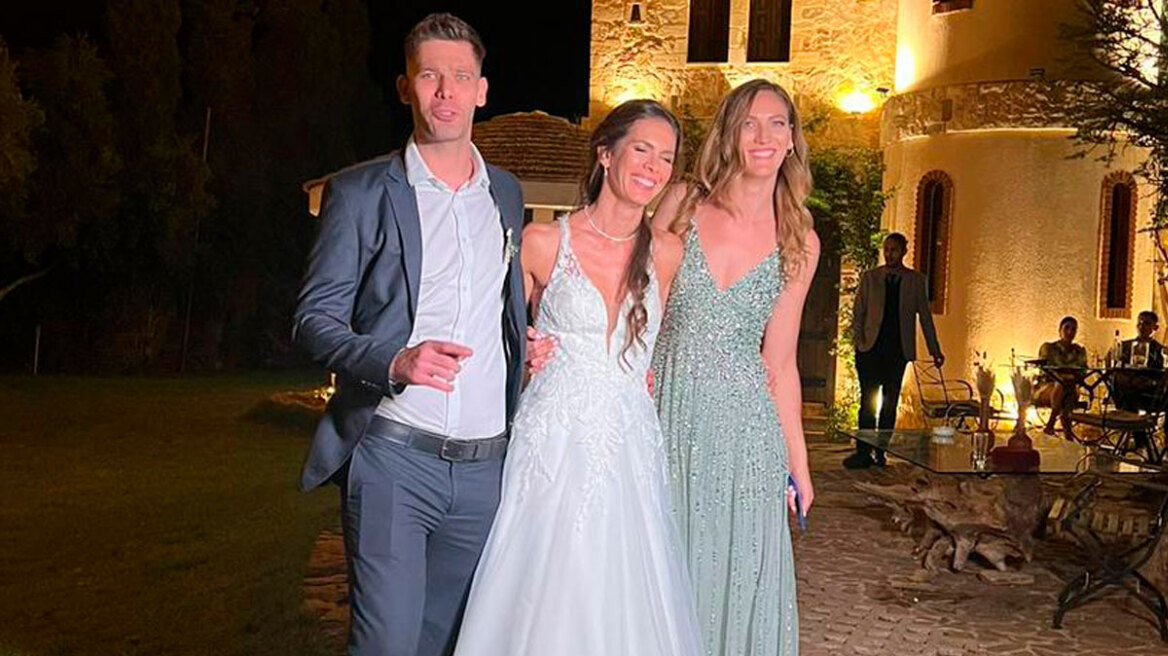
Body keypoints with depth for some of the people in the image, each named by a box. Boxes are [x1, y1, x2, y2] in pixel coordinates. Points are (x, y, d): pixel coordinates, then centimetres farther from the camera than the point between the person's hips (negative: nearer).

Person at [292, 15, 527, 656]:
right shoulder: (360, 192, 0)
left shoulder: (506, 193, 14)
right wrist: (394, 362, -23)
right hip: (393, 457, -4)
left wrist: (529, 349, 6)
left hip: (485, 464, 4)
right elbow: (315, 318, -5)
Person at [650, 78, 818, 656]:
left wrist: (798, 462, 8)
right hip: (666, 412, 0)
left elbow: (779, 363, 8)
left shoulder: (798, 243, 4)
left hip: (743, 422, 1)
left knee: (737, 572, 5)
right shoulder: (683, 205, 0)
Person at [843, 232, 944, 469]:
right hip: (871, 349, -1)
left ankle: (881, 453, 10)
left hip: (898, 351, 1)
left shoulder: (917, 281, 8)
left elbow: (925, 316, 11)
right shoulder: (869, 278, 8)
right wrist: (859, 342, -5)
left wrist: (935, 350, 9)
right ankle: (863, 452, -4)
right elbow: (858, 313, 7)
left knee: (889, 403, 4)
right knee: (868, 401, -5)